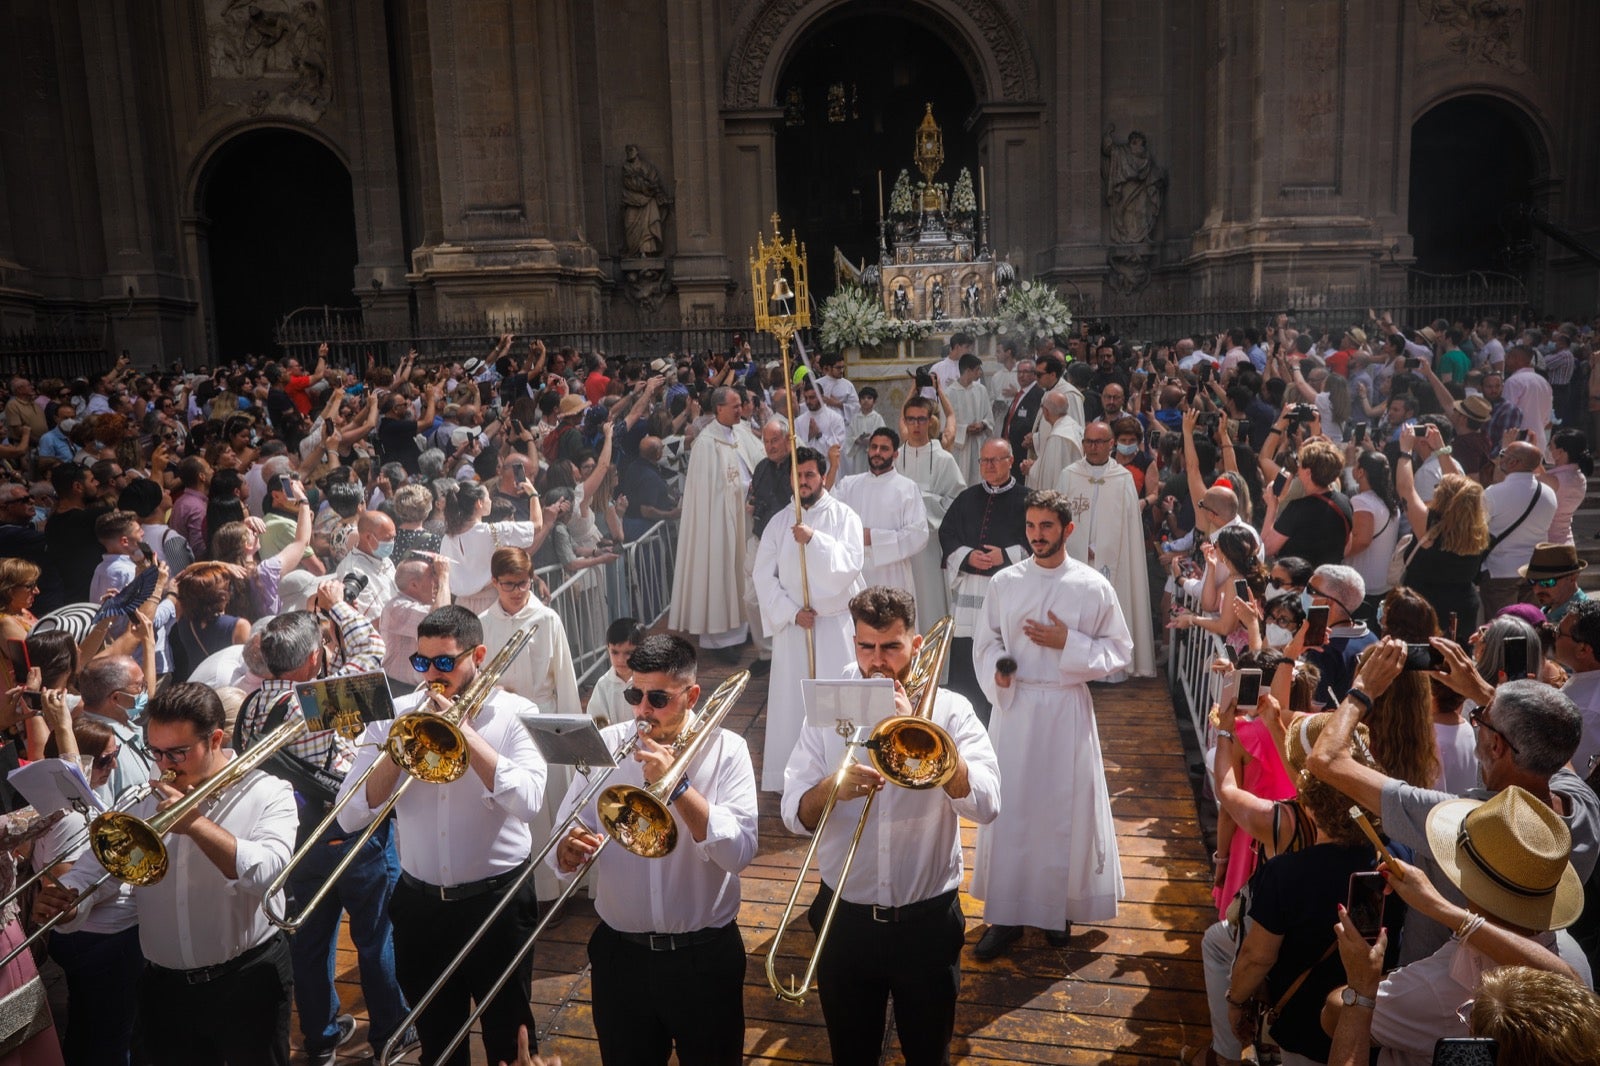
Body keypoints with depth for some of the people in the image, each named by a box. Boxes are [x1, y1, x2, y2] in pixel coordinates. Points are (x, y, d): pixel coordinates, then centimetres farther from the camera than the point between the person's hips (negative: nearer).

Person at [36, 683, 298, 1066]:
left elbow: (266, 874, -23)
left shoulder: (268, 794, -9)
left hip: (248, 981, -4)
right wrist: (64, 897, -20)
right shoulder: (147, 799, 5)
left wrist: (197, 823, -26)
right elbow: (98, 865, 0)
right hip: (165, 987, 4)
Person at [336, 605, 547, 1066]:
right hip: (420, 904, 3)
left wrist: (465, 732, -24)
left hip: (497, 900, -3)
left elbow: (527, 801, -24)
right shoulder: (395, 716, -2)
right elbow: (350, 816, -8)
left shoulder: (514, 714, -9)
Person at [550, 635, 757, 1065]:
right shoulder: (605, 746, -4)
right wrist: (569, 850, -26)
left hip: (705, 955, -2)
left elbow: (739, 852, -22)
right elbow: (565, 834, -4)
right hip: (621, 953, 2)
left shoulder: (725, 750, -11)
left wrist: (677, 785, -29)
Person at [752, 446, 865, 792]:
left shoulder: (843, 516, 0)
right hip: (791, 623, 2)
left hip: (835, 622, -2)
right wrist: (791, 611, -8)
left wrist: (814, 540, -24)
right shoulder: (779, 521, 7)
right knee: (791, 697, 3)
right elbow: (764, 575, 3)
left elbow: (851, 564, -13)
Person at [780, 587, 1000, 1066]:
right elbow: (795, 817, -9)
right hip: (845, 918, 1)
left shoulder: (949, 710, -9)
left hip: (927, 920, -1)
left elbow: (985, 804, -22)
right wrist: (833, 786, -30)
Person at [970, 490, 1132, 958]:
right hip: (1014, 706, 2)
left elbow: (1120, 652, 0)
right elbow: (985, 641, 10)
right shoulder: (1005, 582, 2)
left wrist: (1068, 643, -14)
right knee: (1008, 808, 5)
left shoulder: (1093, 587, -4)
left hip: (1067, 710, -1)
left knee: (1064, 809, 7)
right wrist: (995, 668, -10)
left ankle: (1058, 907, 26)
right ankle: (1007, 913, 18)